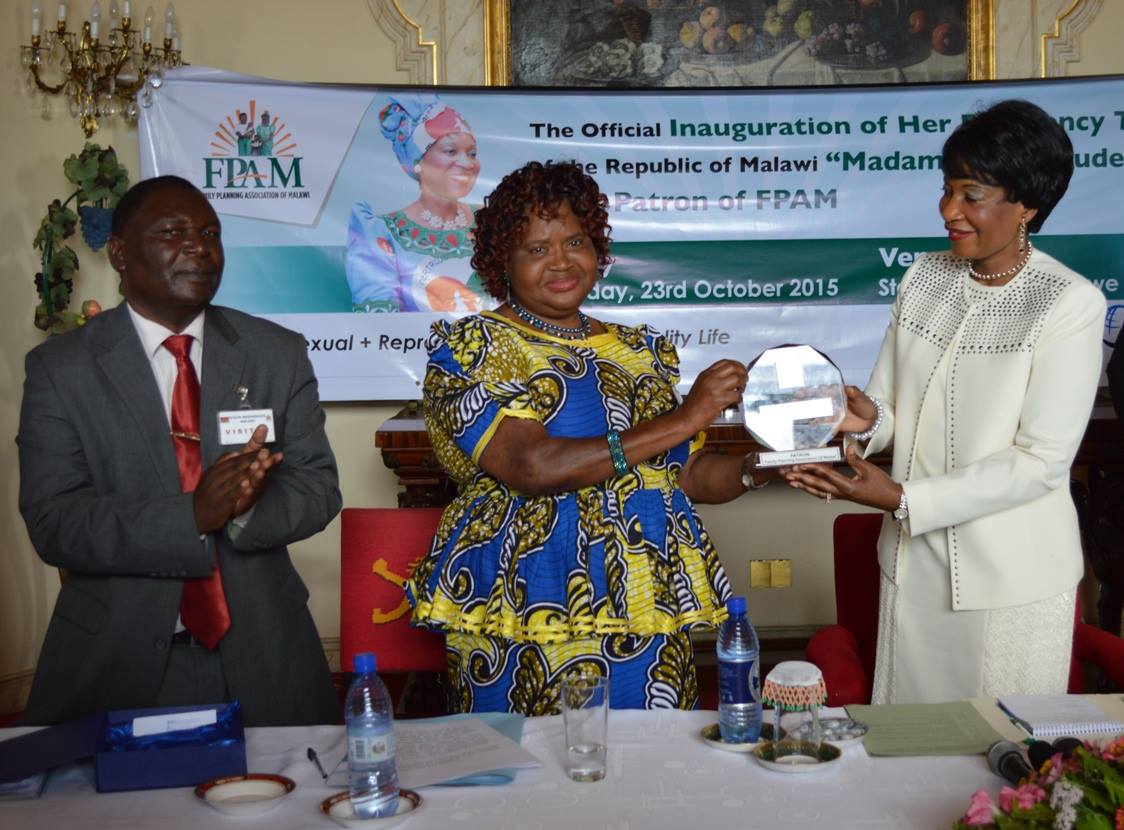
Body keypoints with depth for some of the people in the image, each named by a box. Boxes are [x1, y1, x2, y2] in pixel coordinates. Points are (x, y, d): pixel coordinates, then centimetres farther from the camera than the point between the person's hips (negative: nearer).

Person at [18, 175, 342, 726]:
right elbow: (53, 522, -11)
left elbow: (318, 488, 0)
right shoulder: (59, 367, -4)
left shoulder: (279, 354, 1)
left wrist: (245, 507, -22)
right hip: (115, 660, -2)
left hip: (261, 655, 2)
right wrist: (192, 516, -25)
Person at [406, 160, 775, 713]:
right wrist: (681, 420, -19)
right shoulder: (469, 347, -4)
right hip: (529, 611, -4)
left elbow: (690, 474, 16)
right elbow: (531, 466, -19)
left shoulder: (640, 350, 13)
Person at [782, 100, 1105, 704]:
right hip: (916, 560, 5)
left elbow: (1042, 461, -17)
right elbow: (891, 403, 6)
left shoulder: (1071, 305, -14)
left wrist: (901, 498, -22)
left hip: (1012, 575, -4)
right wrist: (867, 418, -18)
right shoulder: (925, 276, 4)